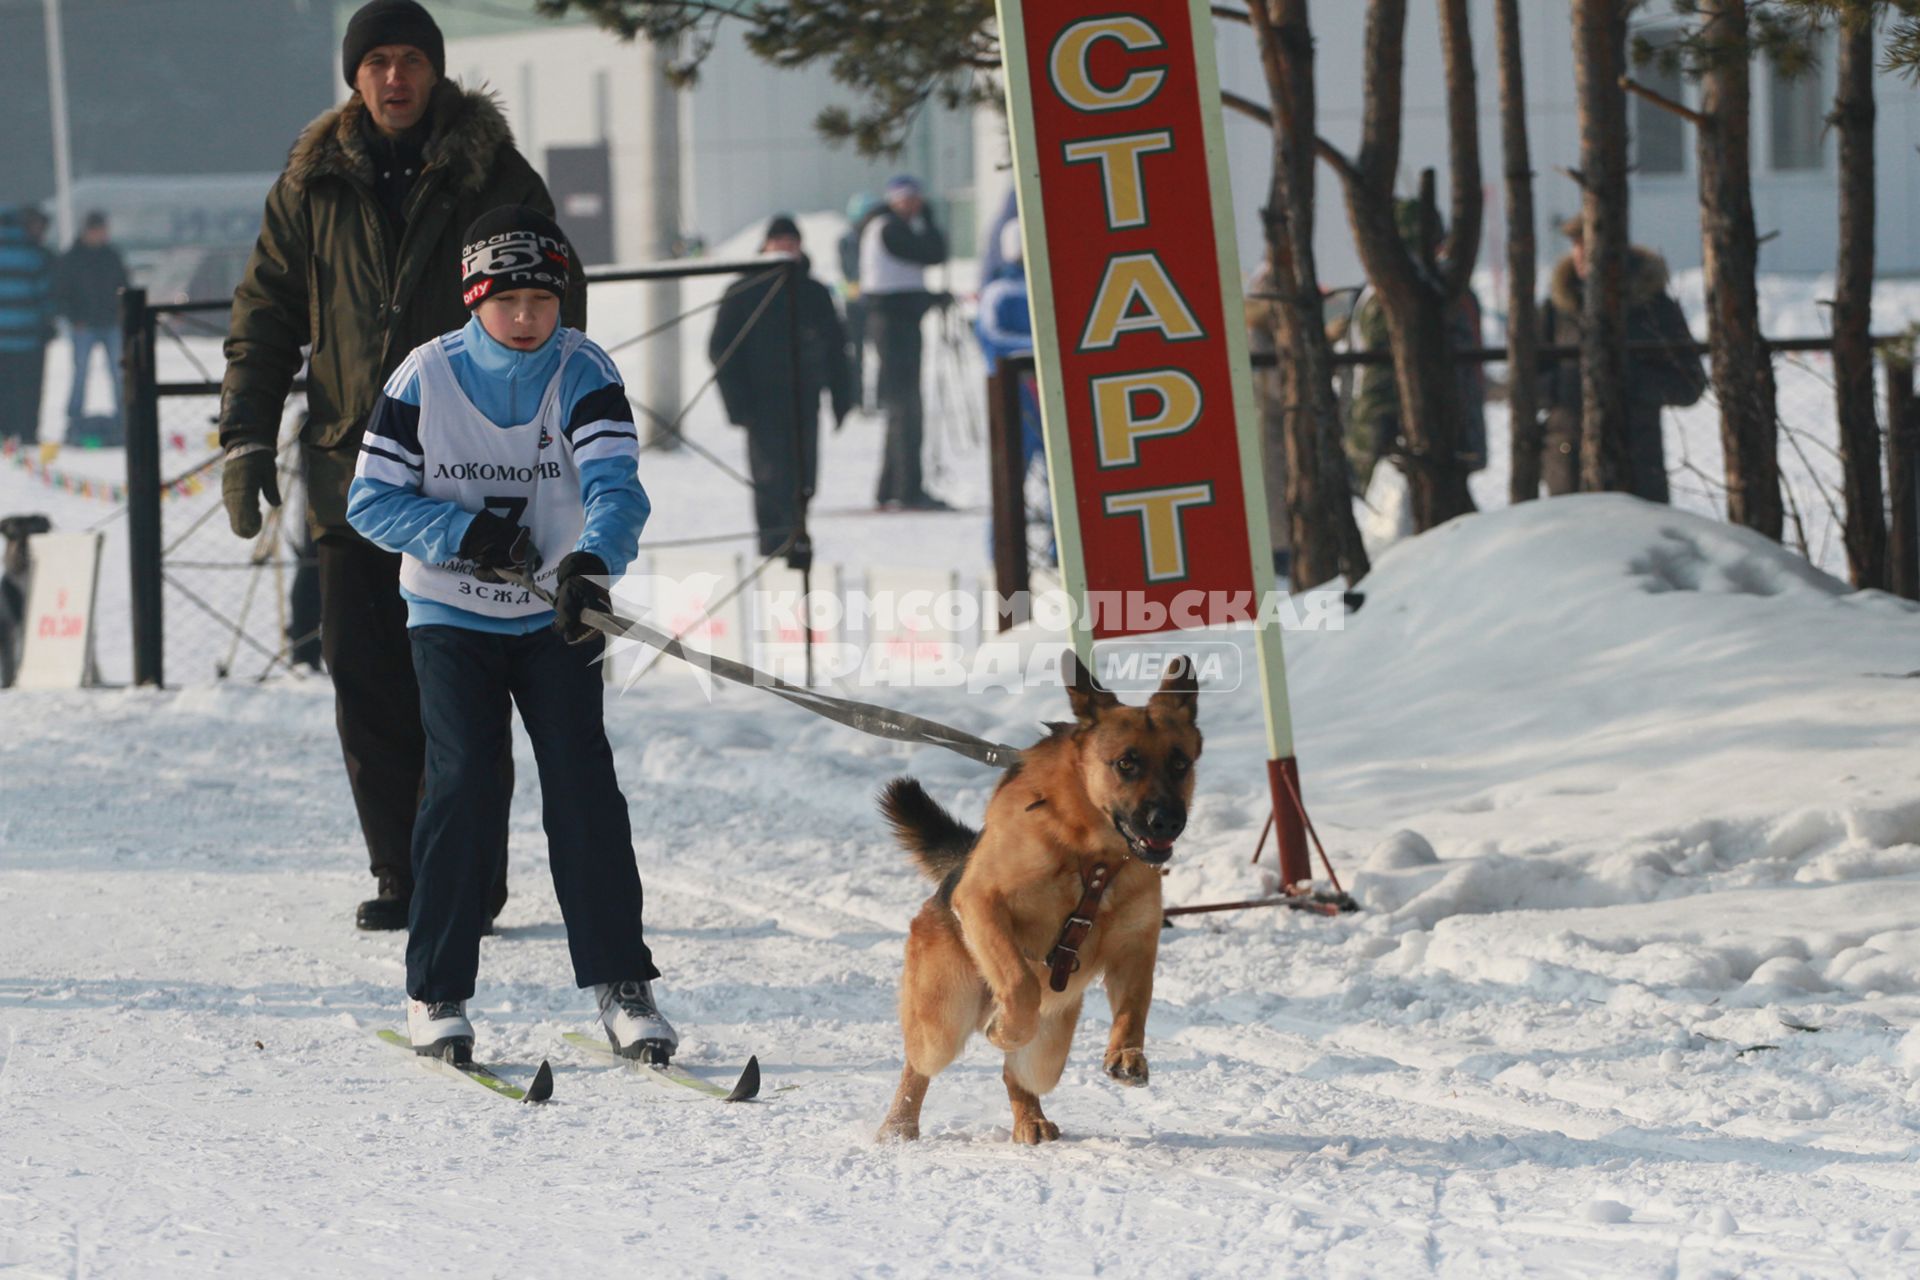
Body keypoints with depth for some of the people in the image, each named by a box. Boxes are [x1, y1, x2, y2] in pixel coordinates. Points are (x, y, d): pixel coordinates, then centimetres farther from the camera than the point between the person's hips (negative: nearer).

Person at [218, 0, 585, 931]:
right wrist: (246, 437, 5)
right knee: (364, 677, 1)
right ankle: (402, 874, 8)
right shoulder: (316, 184, 9)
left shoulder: (495, 180, 2)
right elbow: (267, 313, 13)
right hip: (353, 467, 3)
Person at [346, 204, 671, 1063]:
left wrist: (591, 561, -43)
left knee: (582, 782, -8)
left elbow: (615, 484, -23)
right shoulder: (426, 377, -8)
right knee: (463, 783, -12)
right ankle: (436, 993, -3)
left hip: (554, 616, 1)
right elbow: (371, 500, -5)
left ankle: (620, 985, 0)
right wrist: (464, 532, -20)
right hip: (450, 615, -1)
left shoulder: (583, 375, -9)